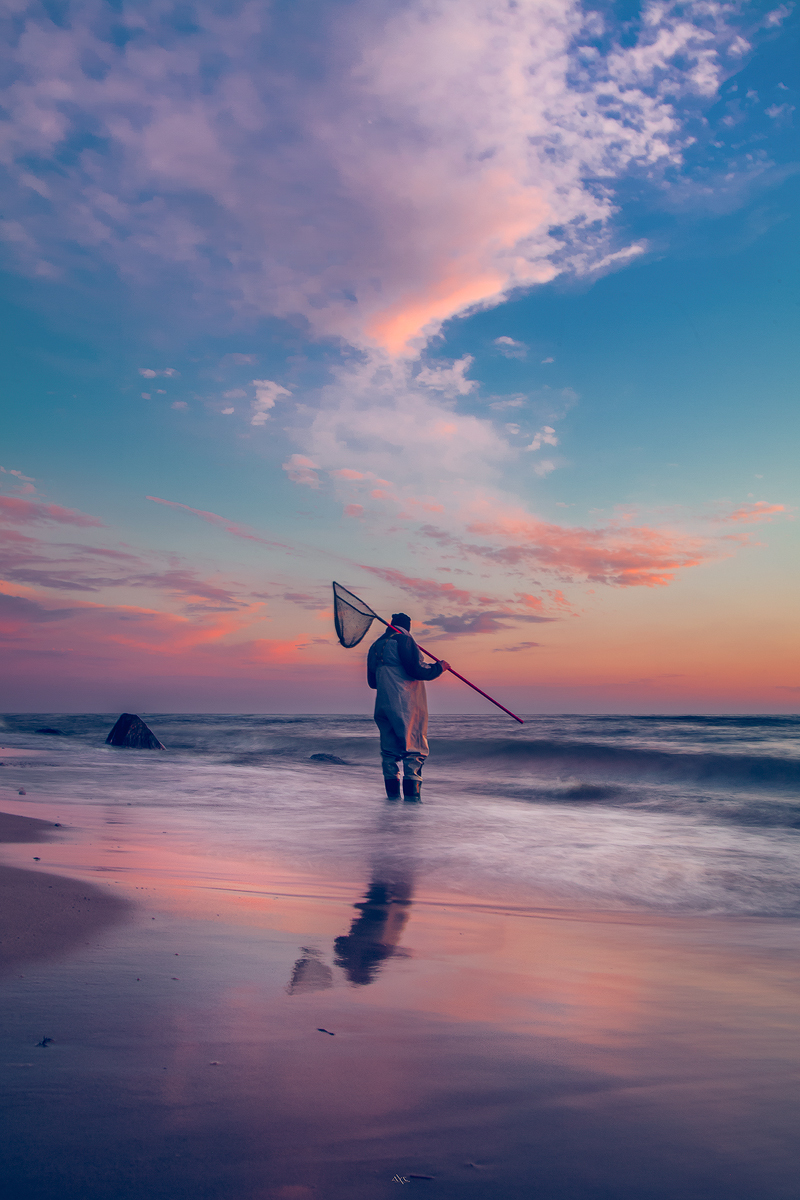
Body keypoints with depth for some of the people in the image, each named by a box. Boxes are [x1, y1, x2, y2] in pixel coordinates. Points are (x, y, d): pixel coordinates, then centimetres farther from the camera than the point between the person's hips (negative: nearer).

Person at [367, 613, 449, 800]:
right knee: (414, 748, -3)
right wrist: (438, 667, -2)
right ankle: (411, 791, -8)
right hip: (407, 704, -7)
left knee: (389, 748, 10)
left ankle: (392, 791, 8)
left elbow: (372, 682, 19)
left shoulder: (376, 645, 16)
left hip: (383, 704, 7)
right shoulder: (403, 639, -7)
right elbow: (415, 670, -16)